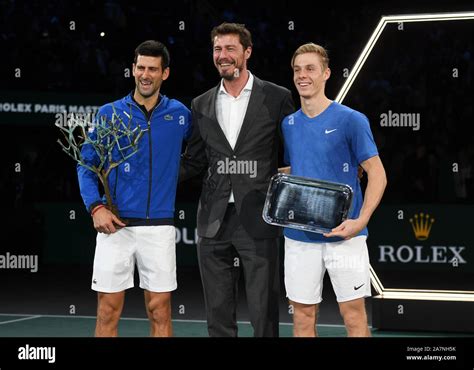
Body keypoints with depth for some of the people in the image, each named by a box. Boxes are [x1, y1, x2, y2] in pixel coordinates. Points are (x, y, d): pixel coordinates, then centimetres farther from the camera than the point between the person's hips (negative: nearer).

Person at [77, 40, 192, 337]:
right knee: (108, 312, 1)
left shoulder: (180, 114, 5)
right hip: (115, 224, 0)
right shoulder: (109, 114, 3)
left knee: (160, 313, 3)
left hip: (159, 226, 1)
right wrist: (95, 207, -8)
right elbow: (86, 164, 5)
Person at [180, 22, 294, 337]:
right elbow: (194, 162, 15)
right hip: (214, 221, 4)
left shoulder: (276, 98, 1)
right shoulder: (202, 105, 12)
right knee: (218, 314, 9)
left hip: (256, 220, -4)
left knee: (264, 311, -1)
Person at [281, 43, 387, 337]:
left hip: (343, 234, -4)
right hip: (299, 235, 4)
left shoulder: (351, 120, -6)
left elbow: (377, 174, -7)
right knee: (303, 316, 8)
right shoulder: (288, 124, 9)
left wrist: (361, 221, -20)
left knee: (354, 315, -1)